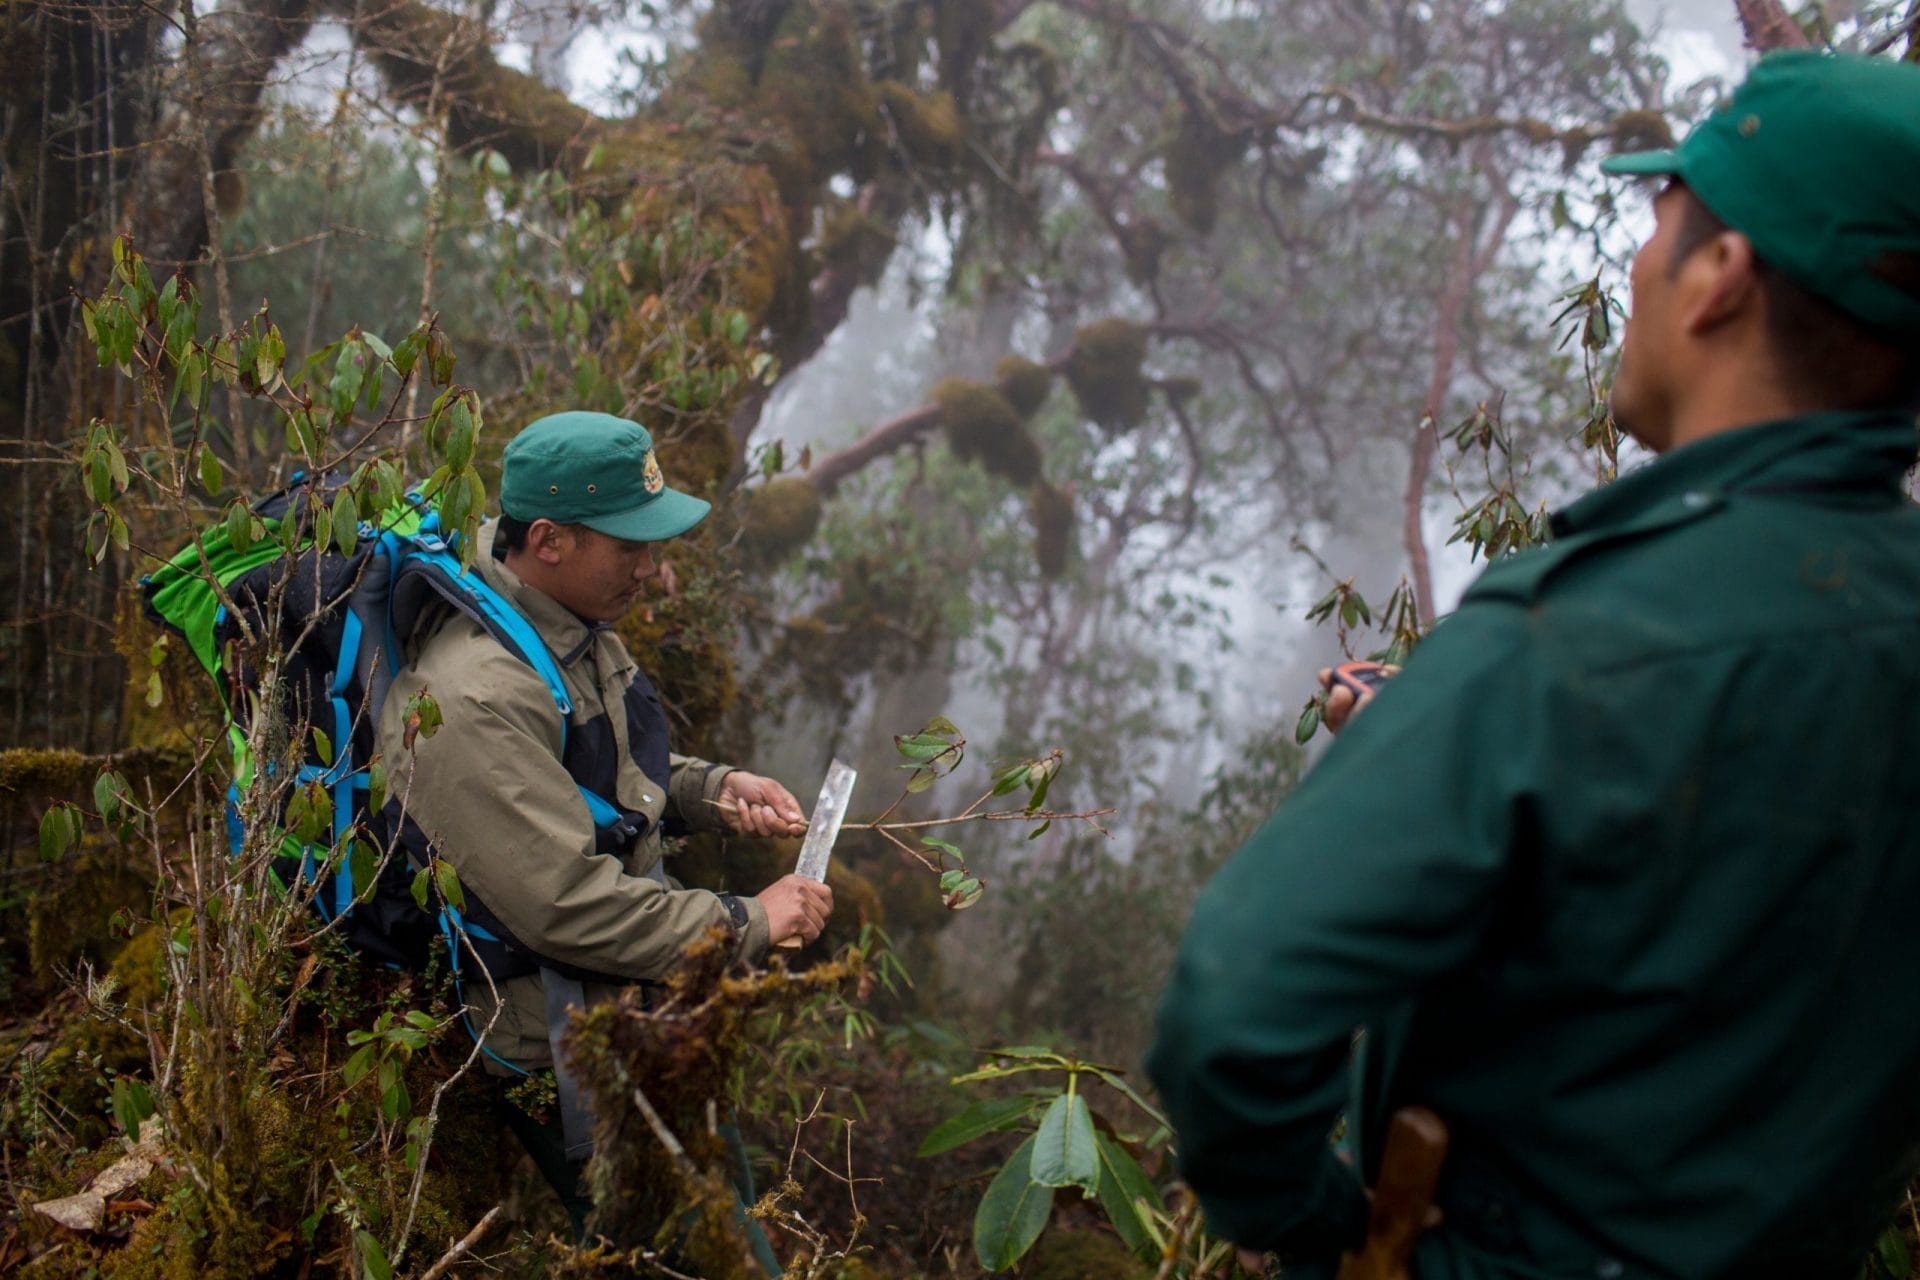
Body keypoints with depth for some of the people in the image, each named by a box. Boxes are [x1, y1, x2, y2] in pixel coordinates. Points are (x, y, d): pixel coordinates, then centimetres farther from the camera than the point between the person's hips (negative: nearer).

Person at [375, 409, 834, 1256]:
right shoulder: (475, 700, -31)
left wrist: (712, 789, 0)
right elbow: (567, 905, -32)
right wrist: (747, 924, -24)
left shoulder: (571, 627, 0)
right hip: (558, 1042, -9)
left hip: (627, 996, 9)